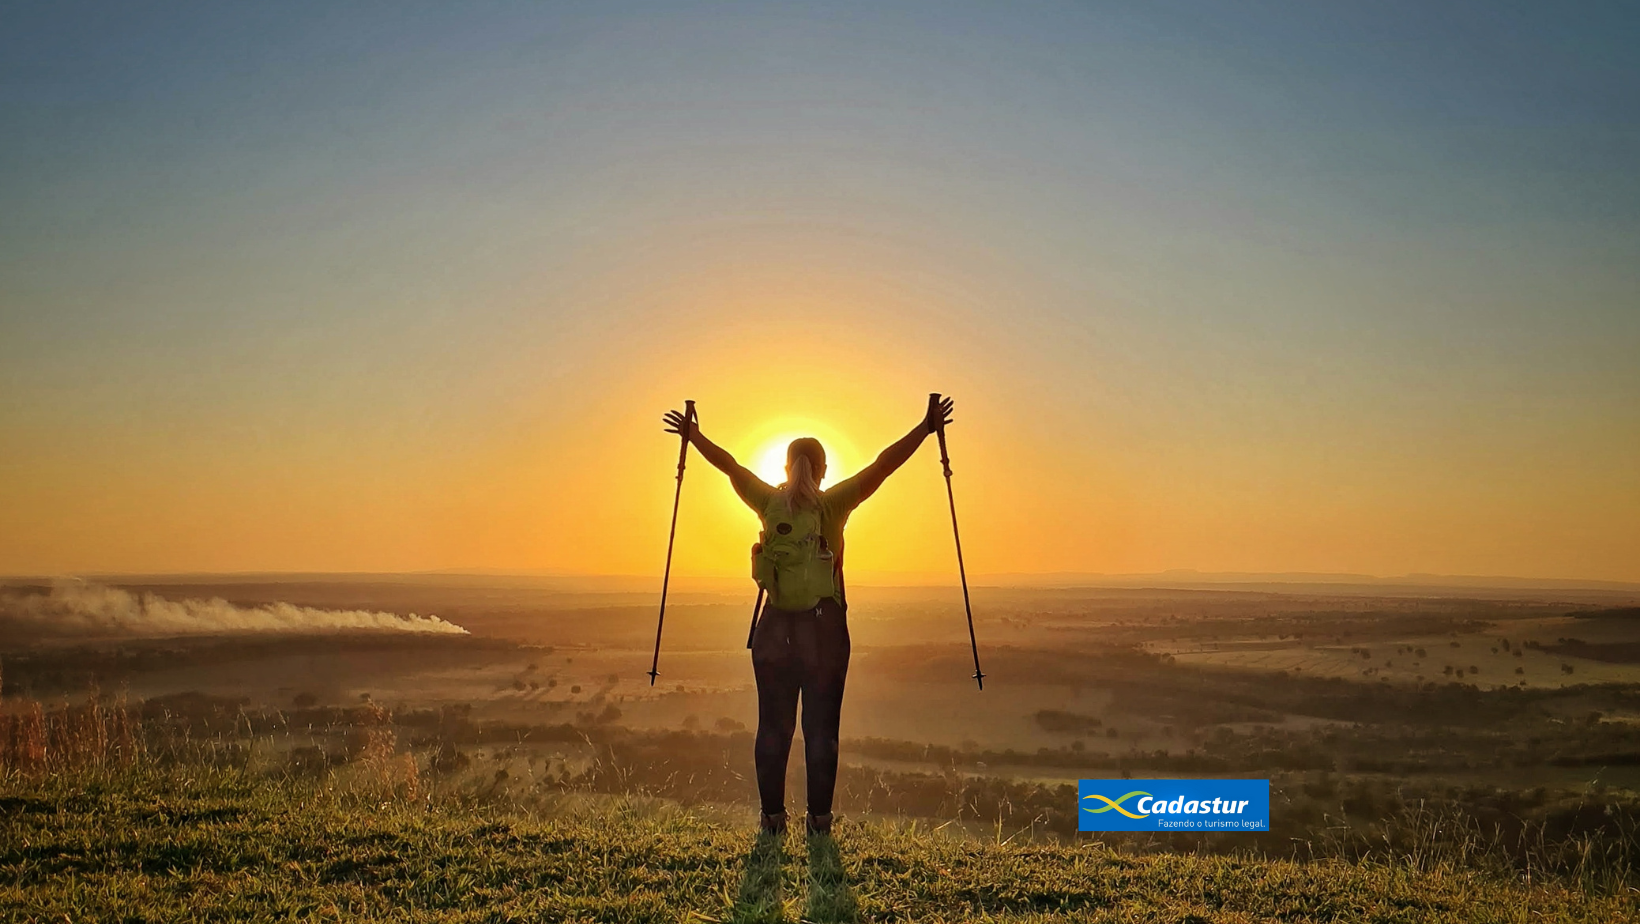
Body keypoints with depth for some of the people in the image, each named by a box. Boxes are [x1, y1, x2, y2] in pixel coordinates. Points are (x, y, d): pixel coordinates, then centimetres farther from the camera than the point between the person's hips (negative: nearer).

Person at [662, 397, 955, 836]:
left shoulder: (770, 503, 0)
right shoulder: (834, 504, -6)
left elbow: (727, 463, 12)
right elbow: (884, 464, -4)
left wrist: (693, 435, 25)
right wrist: (926, 428, 1)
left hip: (775, 628, 2)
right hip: (825, 630, -2)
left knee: (773, 726, 7)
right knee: (821, 728, 3)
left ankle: (772, 816, 10)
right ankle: (819, 818, 3)